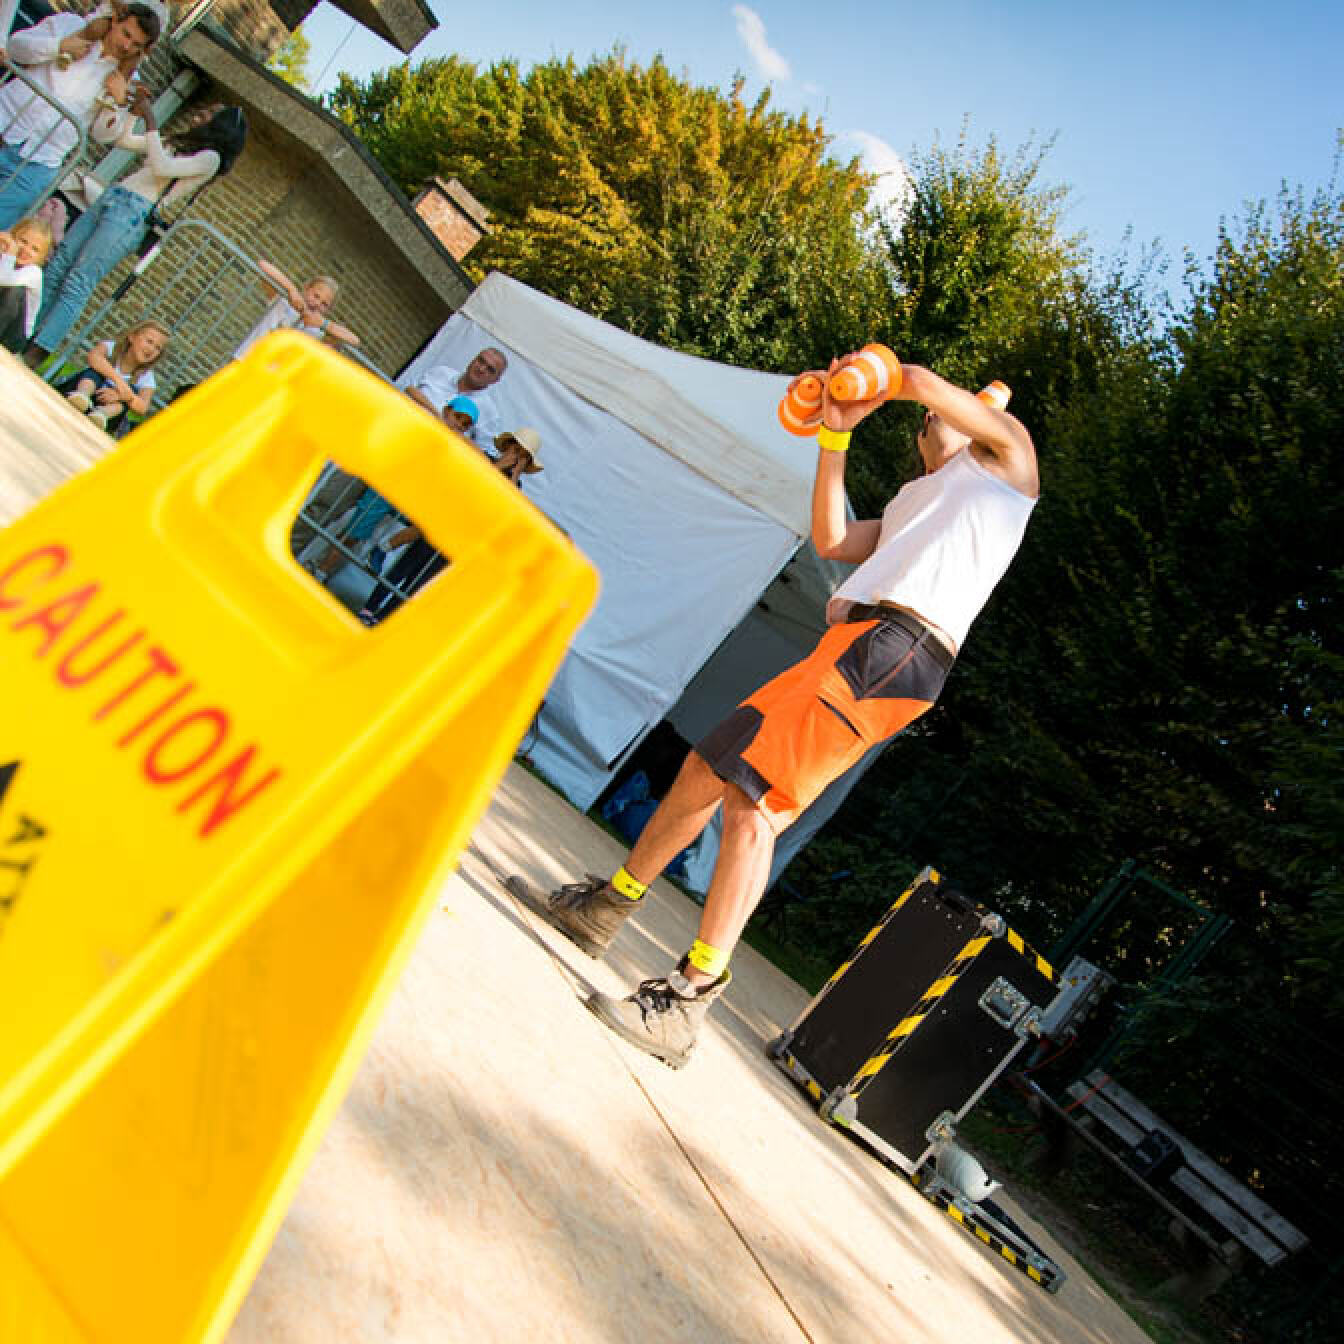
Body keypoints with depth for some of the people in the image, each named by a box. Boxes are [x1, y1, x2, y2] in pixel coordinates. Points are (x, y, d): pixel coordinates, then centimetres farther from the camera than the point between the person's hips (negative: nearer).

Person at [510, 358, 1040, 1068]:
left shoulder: (1006, 454, 16)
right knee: (707, 768, 10)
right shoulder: (913, 505, 37)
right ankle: (601, 908, 24)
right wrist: (835, 436, 23)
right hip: (850, 642, 9)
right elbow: (831, 540, 23)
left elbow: (925, 382, 3)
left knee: (753, 800, -20)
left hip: (898, 646, -9)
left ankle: (686, 1005, -19)